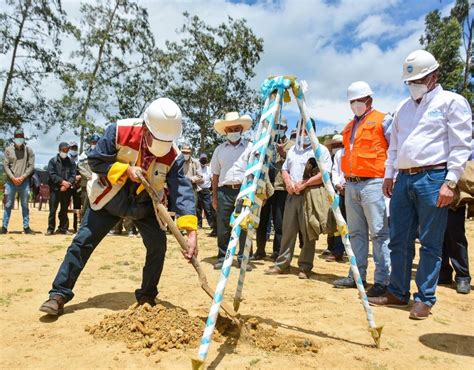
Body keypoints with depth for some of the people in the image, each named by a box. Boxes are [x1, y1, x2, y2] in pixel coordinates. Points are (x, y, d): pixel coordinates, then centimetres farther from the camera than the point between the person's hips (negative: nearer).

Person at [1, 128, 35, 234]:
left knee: (25, 205, 6)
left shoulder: (28, 150, 3)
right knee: (8, 205, 5)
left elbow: (31, 166, 0)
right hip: (10, 182, 0)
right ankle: (4, 227, 12)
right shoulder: (8, 149, 3)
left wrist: (22, 177, -11)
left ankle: (26, 227, 11)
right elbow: (5, 165, 0)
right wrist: (13, 178, -10)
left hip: (24, 182, 0)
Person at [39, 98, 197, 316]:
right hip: (109, 199, -1)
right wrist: (126, 169, -33)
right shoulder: (119, 132, -27)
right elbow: (95, 160, -18)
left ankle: (147, 296, 10)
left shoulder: (173, 157, -25)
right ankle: (59, 294, 11)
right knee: (82, 242, -2)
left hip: (143, 206, 1)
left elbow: (182, 191, -32)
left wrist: (191, 231, -43)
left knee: (158, 245, -9)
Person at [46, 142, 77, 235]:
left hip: (67, 190, 2)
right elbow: (51, 174, -5)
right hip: (55, 189, -2)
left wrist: (67, 184, -13)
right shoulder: (53, 161, 5)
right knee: (52, 210, -1)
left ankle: (63, 228, 14)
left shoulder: (71, 162, 12)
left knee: (64, 210, 8)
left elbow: (73, 175, 3)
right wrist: (62, 181, -15)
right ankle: (50, 229, 6)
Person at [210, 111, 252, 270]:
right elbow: (215, 175, 13)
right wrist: (214, 197, 7)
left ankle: (243, 258, 14)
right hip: (225, 191, 2)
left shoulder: (250, 147, 8)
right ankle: (222, 258, 17)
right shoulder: (219, 149, 13)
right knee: (223, 227, 4)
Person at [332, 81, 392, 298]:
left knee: (379, 233, -6)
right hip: (351, 184, 7)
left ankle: (382, 280, -1)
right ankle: (357, 276, 18)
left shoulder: (382, 120, 0)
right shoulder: (349, 126, 21)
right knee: (356, 233, 10)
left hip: (372, 183, -7)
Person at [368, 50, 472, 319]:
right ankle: (398, 292, 20)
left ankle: (425, 299, 9)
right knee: (399, 241, 8)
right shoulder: (404, 107, 21)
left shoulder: (452, 102, 1)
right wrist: (389, 175, 14)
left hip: (433, 178, -6)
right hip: (403, 179, 6)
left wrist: (450, 182, -15)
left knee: (430, 243, -1)